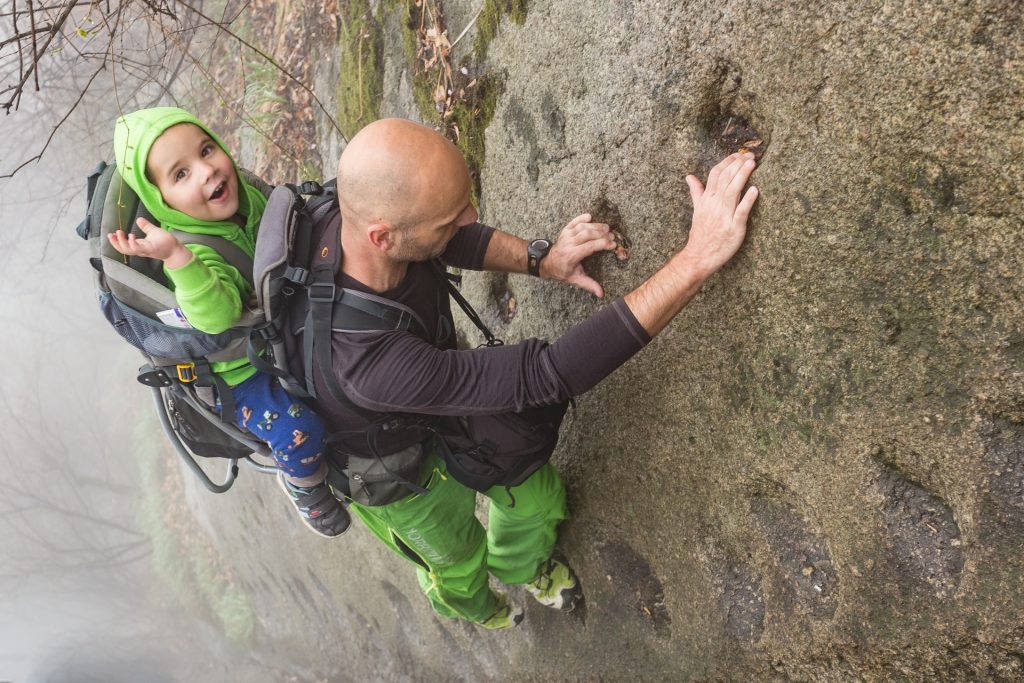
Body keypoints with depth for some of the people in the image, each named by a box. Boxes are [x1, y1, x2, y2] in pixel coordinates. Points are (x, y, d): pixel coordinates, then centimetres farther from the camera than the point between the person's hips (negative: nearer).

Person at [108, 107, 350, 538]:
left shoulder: (250, 196, -9)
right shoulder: (195, 251, -30)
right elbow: (218, 316, -49)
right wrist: (176, 256, -59)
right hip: (242, 370, -7)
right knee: (299, 431, -24)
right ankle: (303, 485, 9)